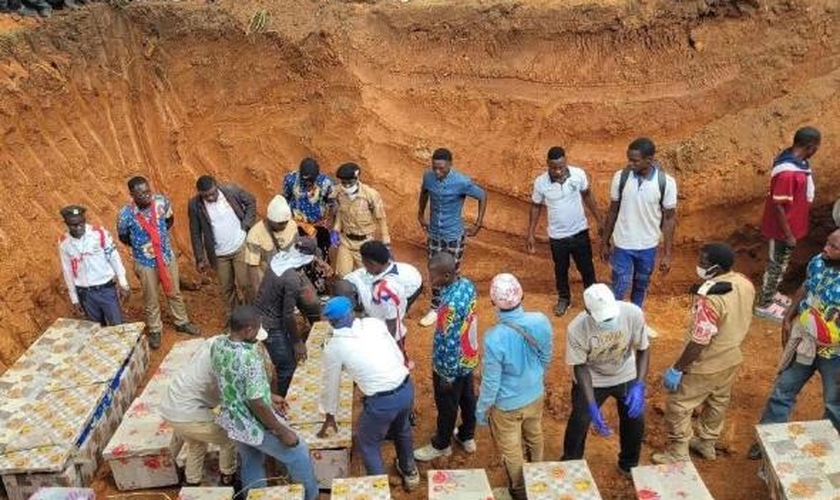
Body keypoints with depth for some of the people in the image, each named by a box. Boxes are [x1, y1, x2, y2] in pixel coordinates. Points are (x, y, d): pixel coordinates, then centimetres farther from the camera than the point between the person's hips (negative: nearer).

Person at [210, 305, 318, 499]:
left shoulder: (217, 345, -8)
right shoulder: (249, 358, -35)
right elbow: (256, 404, -29)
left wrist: (268, 398, 15)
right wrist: (282, 431, -16)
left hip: (232, 421, 7)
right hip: (255, 425, -7)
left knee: (251, 465, 29)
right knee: (299, 456, 16)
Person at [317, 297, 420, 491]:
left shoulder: (334, 346, -3)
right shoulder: (375, 323, 3)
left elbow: (330, 383, 10)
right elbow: (399, 356, 8)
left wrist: (330, 416, 24)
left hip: (381, 401, -5)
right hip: (407, 388, 5)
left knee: (367, 444, 24)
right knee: (402, 429, 36)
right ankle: (409, 471, 57)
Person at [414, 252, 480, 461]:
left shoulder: (450, 305, -37)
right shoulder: (467, 284, -12)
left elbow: (450, 344, -29)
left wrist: (446, 374, -18)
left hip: (452, 363, -8)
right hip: (469, 357, 8)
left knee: (447, 405, 16)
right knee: (467, 397, 26)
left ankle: (441, 445, 40)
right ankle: (467, 437, 49)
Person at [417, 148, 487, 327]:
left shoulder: (462, 182, -23)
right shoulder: (428, 176, -10)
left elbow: (483, 196, -9)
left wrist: (478, 224, -6)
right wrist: (421, 214, 17)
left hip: (454, 236, -4)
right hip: (434, 234, 4)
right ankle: (435, 309, 30)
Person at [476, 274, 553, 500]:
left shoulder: (494, 338, -37)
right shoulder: (541, 321, -23)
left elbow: (491, 381, -23)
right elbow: (546, 358, -4)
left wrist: (481, 409, -5)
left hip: (507, 404, -5)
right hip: (535, 394, 5)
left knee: (511, 450, 23)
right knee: (534, 436, 32)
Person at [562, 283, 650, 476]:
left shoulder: (633, 313, -31)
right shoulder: (577, 329, -34)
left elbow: (642, 350, -15)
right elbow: (581, 367, -20)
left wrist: (639, 386, -27)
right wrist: (592, 407, -26)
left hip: (626, 376, 2)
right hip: (592, 379, -2)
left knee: (635, 420, 14)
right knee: (579, 422, 10)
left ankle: (629, 465, 43)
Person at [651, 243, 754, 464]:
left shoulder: (710, 297, -34)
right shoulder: (745, 283, -8)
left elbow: (700, 341, -31)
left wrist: (676, 369, -21)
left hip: (705, 365, -8)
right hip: (732, 358, 8)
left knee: (679, 406, 10)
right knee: (718, 402, 26)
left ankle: (677, 454, 23)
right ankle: (707, 443, 46)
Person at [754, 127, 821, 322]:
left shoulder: (798, 161, -1)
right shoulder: (787, 172, -31)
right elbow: (778, 206, -27)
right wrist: (788, 234, -19)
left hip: (792, 225, 9)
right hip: (782, 228, -9)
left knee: (781, 263, 24)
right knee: (776, 265, 7)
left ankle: (771, 294, 43)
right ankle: (764, 305, 23)